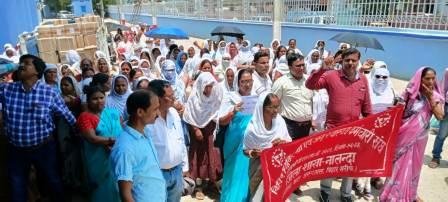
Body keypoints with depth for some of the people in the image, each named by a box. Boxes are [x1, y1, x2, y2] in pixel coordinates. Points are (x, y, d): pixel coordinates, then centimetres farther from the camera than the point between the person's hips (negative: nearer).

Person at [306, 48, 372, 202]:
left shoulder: (363, 80, 2)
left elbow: (366, 105, 9)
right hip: (333, 128, -3)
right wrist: (322, 69, -27)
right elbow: (310, 85, -16)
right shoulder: (331, 76, -9)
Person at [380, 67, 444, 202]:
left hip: (419, 137, 3)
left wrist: (431, 97, -18)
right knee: (400, 165, 7)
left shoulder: (435, 96, -2)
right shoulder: (410, 93, -9)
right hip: (405, 135, -3)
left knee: (414, 165, 18)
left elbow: (440, 116, -14)